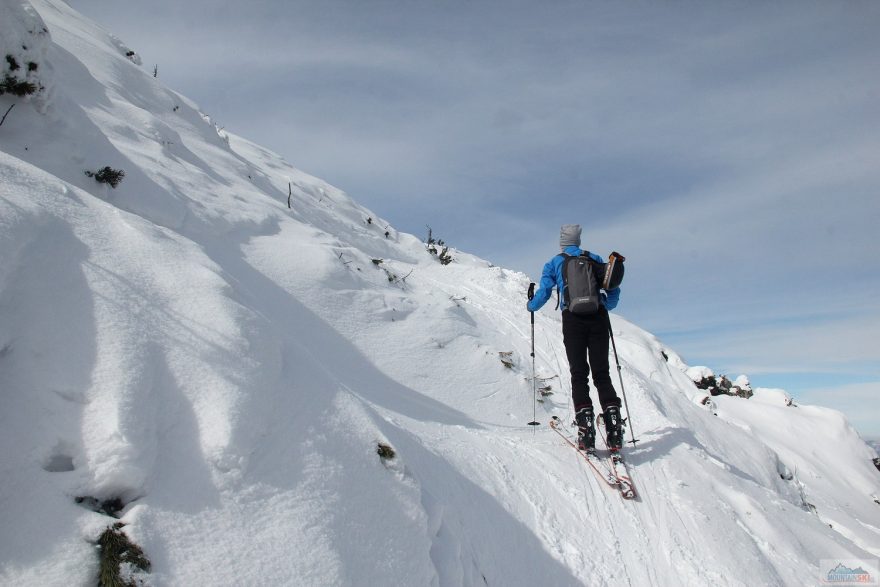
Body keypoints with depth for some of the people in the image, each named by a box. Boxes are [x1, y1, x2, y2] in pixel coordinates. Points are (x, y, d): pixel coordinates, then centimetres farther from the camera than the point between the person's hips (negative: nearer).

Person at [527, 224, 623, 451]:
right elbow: (613, 290, 15)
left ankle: (586, 430, -7)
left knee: (579, 374, 3)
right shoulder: (595, 259, 15)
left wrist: (531, 306, 24)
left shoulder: (554, 263, 10)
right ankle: (614, 429, -3)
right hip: (598, 317, 2)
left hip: (573, 318, -2)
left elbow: (544, 292, 3)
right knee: (602, 373, 5)